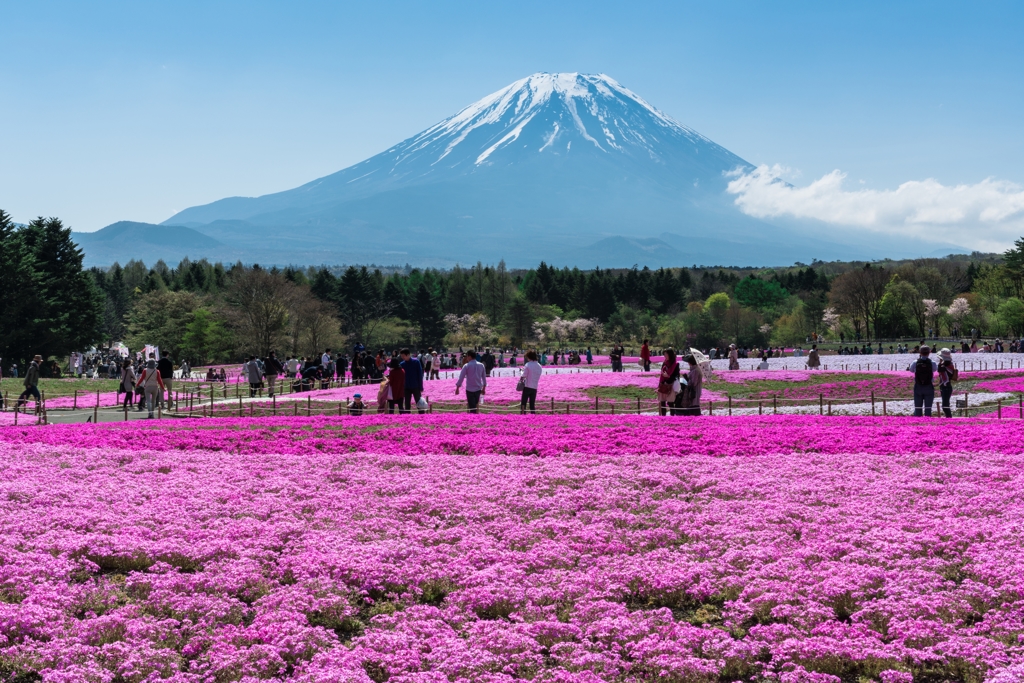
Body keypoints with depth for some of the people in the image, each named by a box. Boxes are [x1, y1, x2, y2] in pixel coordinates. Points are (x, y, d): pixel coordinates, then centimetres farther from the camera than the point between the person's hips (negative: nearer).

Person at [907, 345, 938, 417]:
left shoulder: (915, 363, -7)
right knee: (928, 408, 3)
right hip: (929, 387, -1)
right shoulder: (932, 363, -10)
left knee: (917, 408, 8)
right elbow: (936, 369, 10)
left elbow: (911, 370, 11)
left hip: (918, 387, 1)